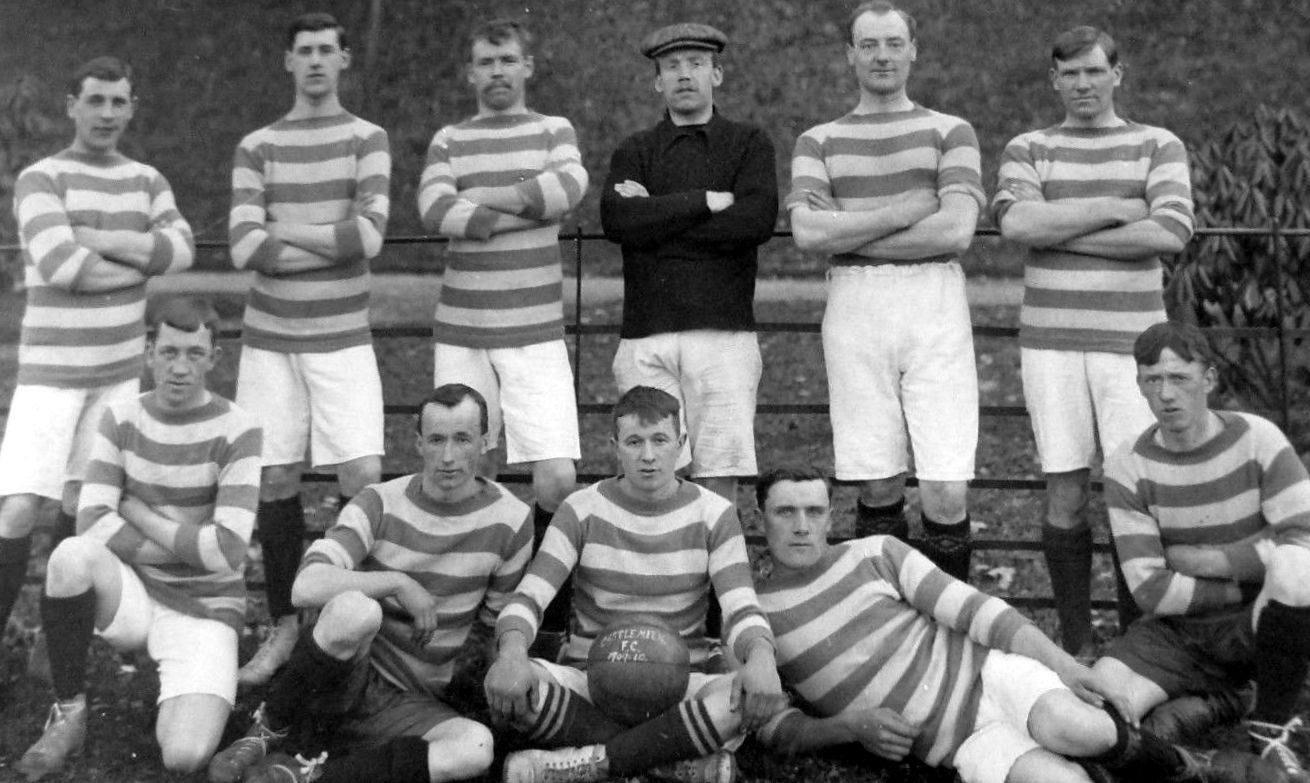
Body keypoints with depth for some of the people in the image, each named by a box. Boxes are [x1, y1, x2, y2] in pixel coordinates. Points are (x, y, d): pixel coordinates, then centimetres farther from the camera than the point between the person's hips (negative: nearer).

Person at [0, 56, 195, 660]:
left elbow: (181, 250, -12)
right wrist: (142, 263, -13)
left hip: (119, 369, 5)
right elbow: (62, 267, -26)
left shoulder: (147, 181, 5)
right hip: (50, 370, -5)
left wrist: (99, 240, -22)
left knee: (82, 501, 10)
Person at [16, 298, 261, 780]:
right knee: (72, 557, -33)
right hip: (131, 595, 3)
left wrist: (139, 514, -10)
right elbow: (91, 523, -12)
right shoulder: (122, 419, 0)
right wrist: (188, 548, -17)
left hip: (204, 609, -3)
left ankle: (187, 699, 11)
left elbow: (226, 552, -19)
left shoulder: (236, 431, -11)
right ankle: (69, 713, -13)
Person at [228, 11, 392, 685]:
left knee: (364, 476, -10)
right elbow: (245, 249, -7)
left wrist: (282, 229, -7)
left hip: (341, 339, -1)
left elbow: (369, 235, -13)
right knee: (276, 479, 3)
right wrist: (334, 244, -9)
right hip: (270, 337, 1)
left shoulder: (368, 140, 2)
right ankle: (283, 625, 16)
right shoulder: (256, 148, 6)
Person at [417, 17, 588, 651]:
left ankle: (552, 618, 7)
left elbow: (570, 187, -13)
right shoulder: (449, 141, 12)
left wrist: (478, 200, -8)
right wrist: (530, 207, -10)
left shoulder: (554, 131, 11)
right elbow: (434, 211, -8)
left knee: (558, 479, -10)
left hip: (535, 337, -1)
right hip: (460, 337, 1)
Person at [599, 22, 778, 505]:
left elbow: (758, 220, -7)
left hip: (724, 334, -1)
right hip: (645, 337, 1)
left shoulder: (749, 143, 12)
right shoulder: (634, 151, 16)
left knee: (719, 474, -4)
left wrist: (657, 216, -4)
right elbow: (617, 221, -4)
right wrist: (706, 201, -8)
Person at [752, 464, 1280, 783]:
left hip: (990, 673, 1)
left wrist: (1064, 664, -9)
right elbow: (775, 730, 3)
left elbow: (970, 609, 0)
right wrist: (851, 726, -14)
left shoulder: (875, 554, 3)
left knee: (1067, 727, -34)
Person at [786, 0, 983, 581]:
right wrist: (904, 211, -7)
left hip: (935, 309, -1)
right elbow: (808, 232, -3)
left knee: (946, 491, -7)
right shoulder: (818, 142, 14)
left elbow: (956, 230, -6)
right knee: (878, 488, 3)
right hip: (854, 311, 1)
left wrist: (850, 235, -4)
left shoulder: (949, 132, 10)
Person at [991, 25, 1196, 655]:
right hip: (1050, 341, 1)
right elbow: (1015, 220, -10)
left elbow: (1171, 232, -10)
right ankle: (1074, 643, 12)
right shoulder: (1028, 149, 11)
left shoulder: (1159, 147, 8)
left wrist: (1061, 234, -7)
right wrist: (1112, 209, -10)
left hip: (1130, 342, 0)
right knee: (1065, 492, 1)